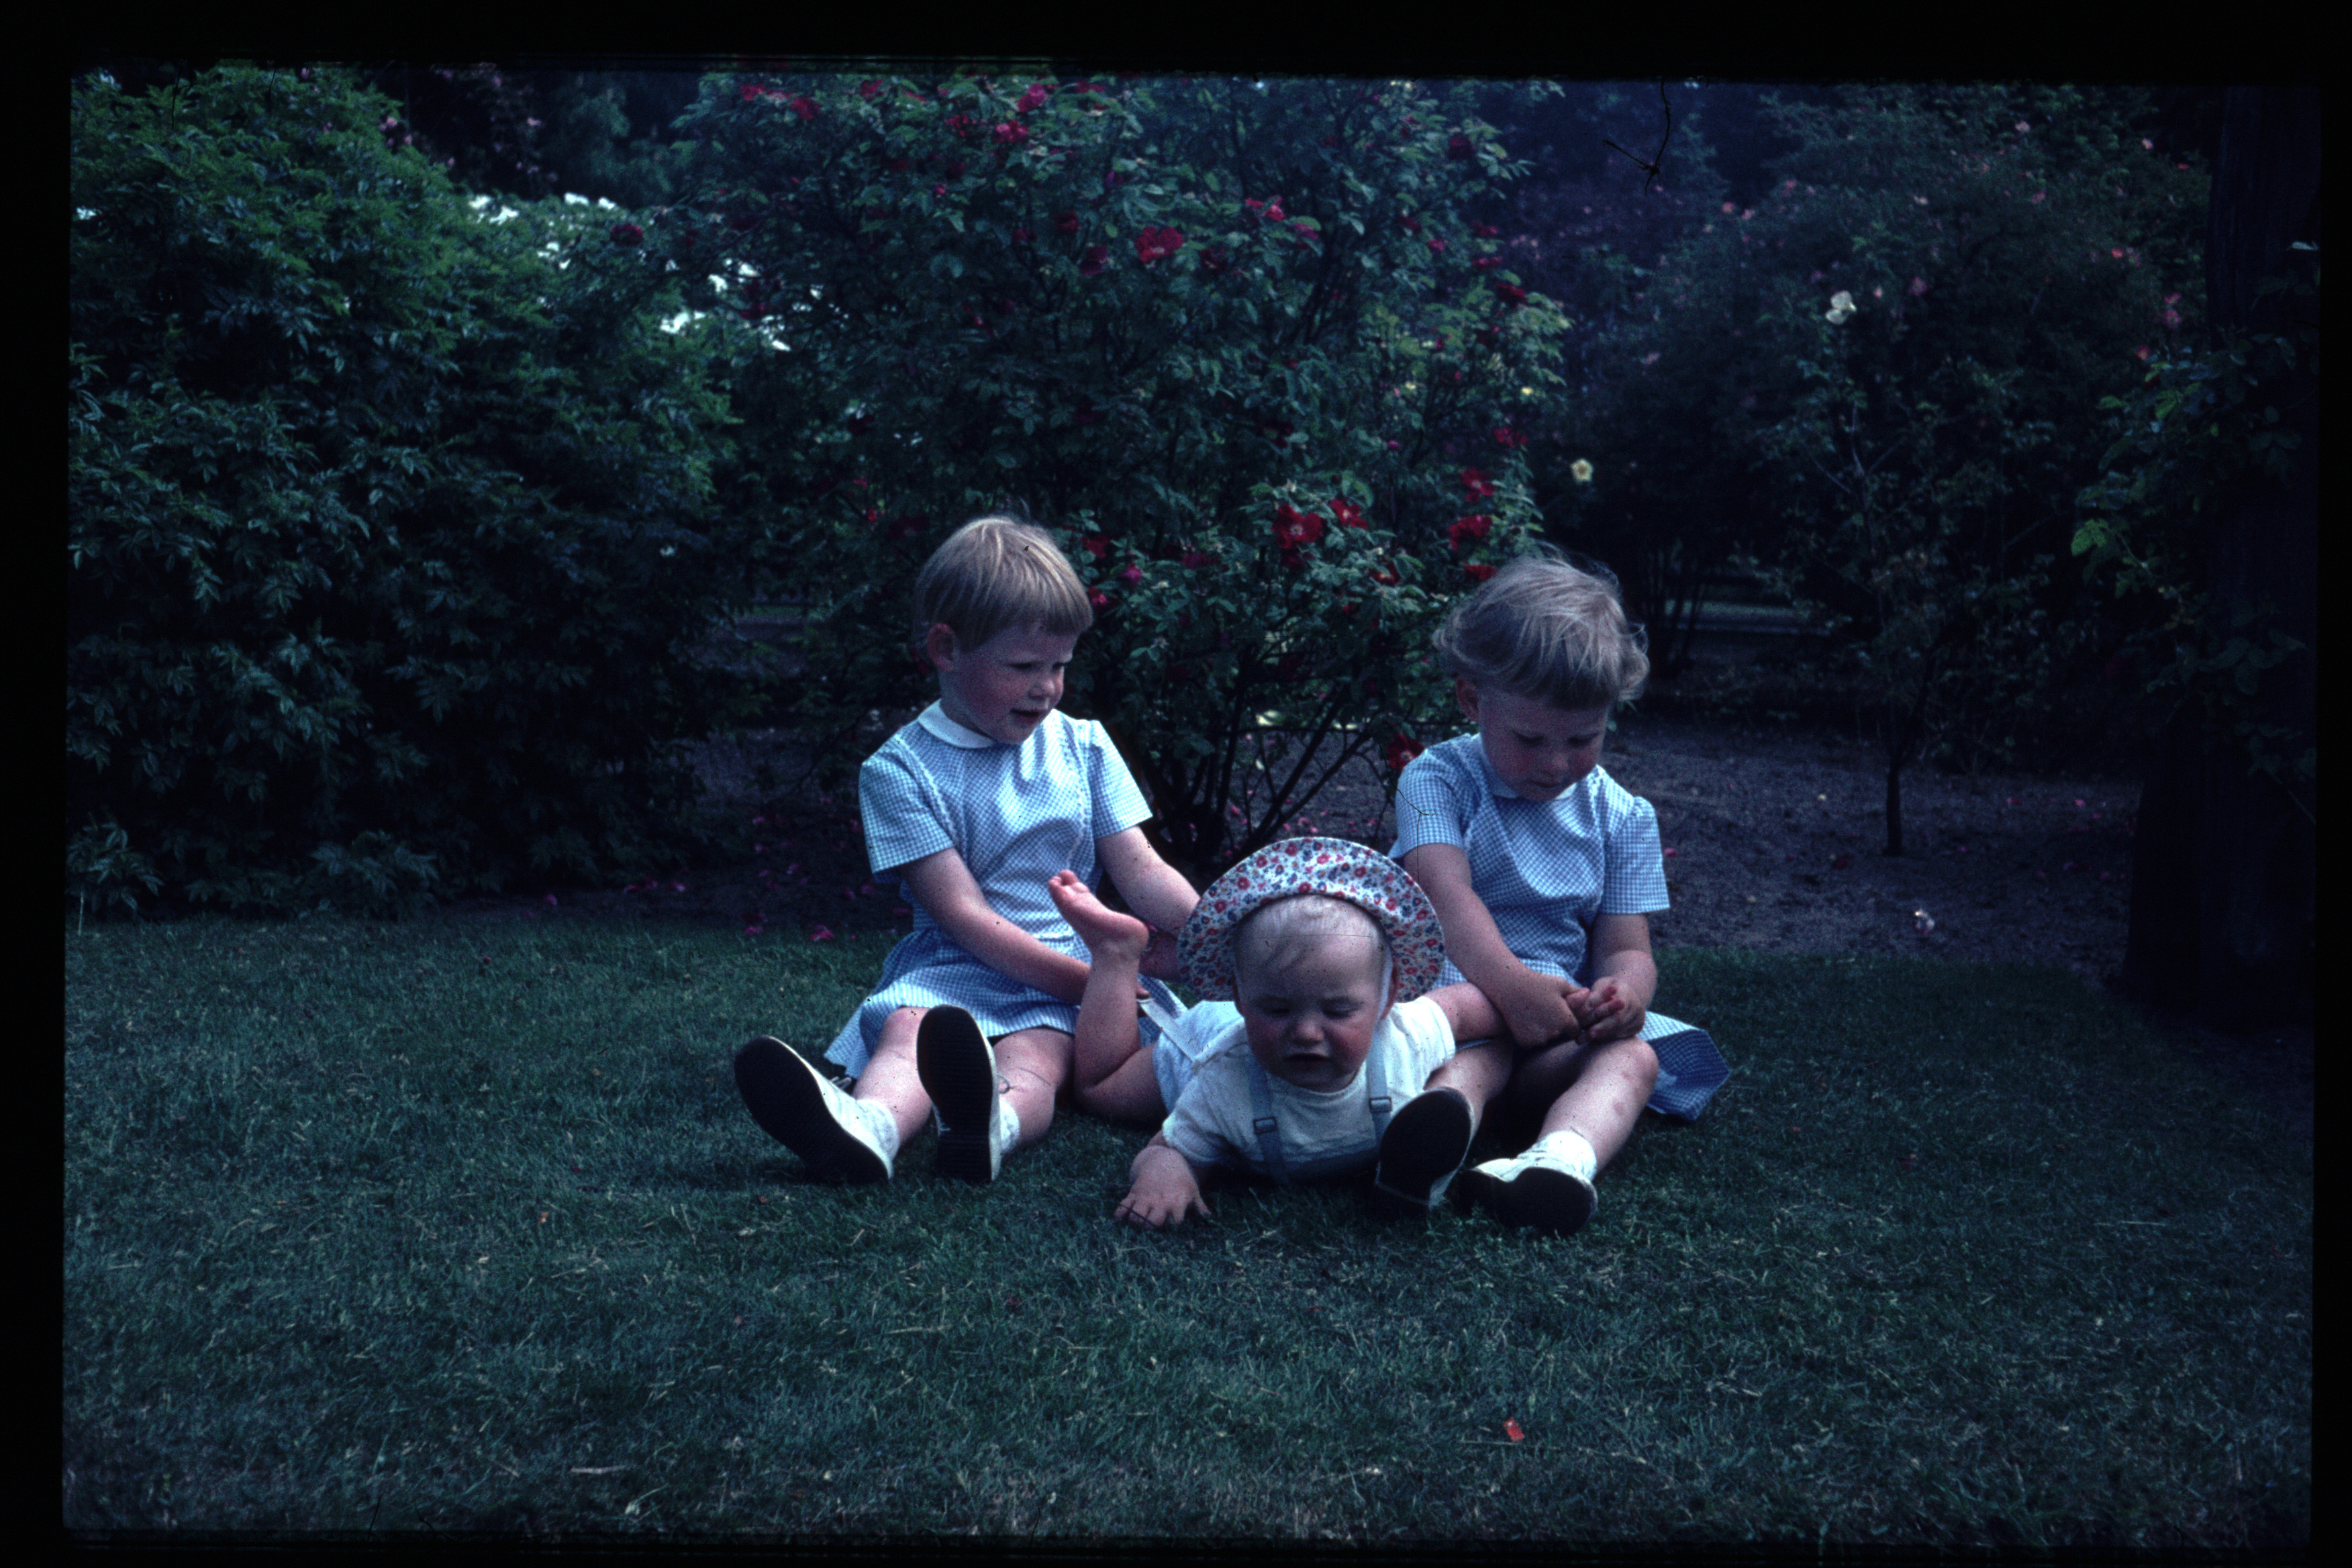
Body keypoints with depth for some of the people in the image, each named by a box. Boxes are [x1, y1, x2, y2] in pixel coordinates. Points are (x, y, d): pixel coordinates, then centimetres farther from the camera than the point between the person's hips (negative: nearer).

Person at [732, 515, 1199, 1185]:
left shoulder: (1084, 747, 12)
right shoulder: (900, 770, -1)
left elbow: (1144, 873, 9)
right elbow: (966, 917, -9)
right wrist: (1087, 980, -18)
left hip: (1075, 973, 1)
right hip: (955, 968, -1)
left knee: (1034, 1056, -34)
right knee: (910, 1027, -35)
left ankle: (991, 1122, -68)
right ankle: (867, 1125, -67)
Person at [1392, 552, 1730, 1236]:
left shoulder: (1622, 816, 12)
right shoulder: (1439, 780, 0)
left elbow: (1626, 946, 5)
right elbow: (1447, 895, -17)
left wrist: (1623, 989, -23)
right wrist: (1507, 980, -38)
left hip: (1564, 1024, 3)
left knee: (1633, 1057, -29)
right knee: (1475, 1043, -37)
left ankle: (1564, 1155, -61)